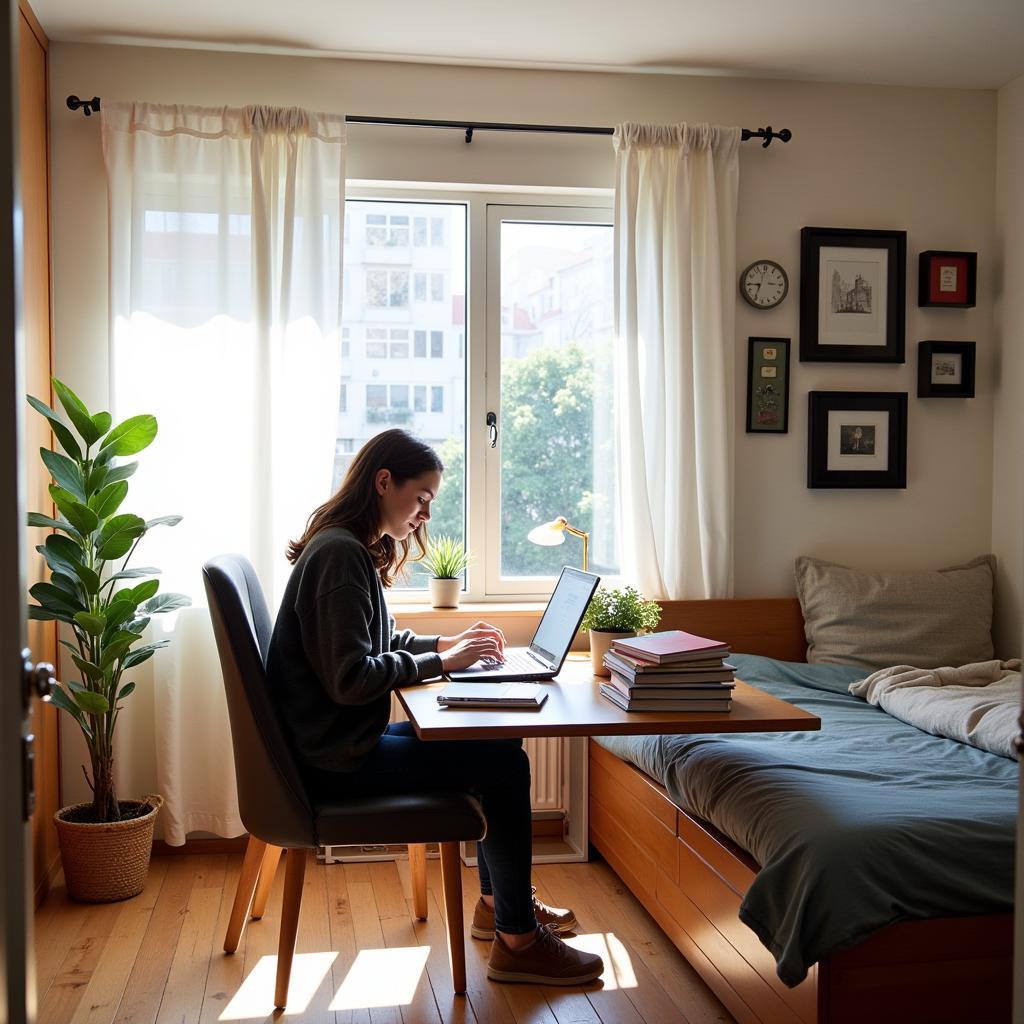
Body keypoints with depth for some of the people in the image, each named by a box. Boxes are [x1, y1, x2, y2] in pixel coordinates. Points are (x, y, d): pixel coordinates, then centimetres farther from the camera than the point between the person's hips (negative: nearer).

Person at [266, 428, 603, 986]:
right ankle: (517, 941, 0)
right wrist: (441, 662, -17)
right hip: (337, 758, -10)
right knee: (503, 763, -11)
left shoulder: (353, 550, 13)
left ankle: (498, 901, 24)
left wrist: (445, 643, 7)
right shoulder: (339, 554, -20)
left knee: (499, 743, 11)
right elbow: (349, 678, -25)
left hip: (350, 738, 10)